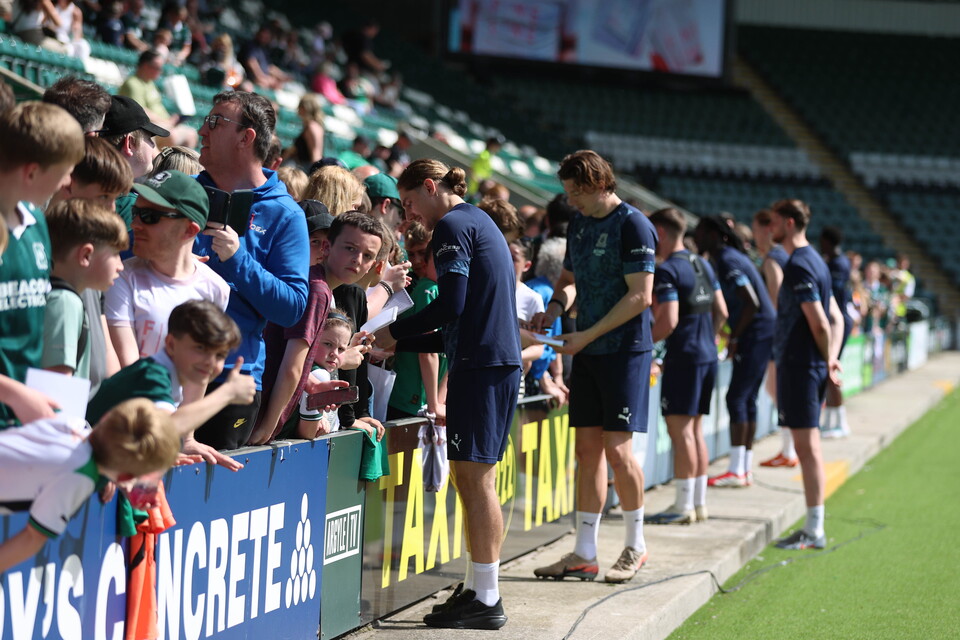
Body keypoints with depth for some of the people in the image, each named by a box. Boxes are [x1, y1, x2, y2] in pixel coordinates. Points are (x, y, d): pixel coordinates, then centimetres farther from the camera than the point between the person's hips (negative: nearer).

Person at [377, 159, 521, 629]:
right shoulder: (480, 223, 23)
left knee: (474, 476, -7)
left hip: (481, 364, -10)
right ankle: (476, 589, 15)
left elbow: (451, 305, -18)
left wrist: (394, 332, -5)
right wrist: (399, 344, 22)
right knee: (472, 477, 12)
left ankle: (486, 600, -7)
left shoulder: (453, 225, -7)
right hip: (499, 361, 10)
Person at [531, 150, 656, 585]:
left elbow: (640, 296, -16)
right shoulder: (579, 224, 13)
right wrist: (556, 308, 3)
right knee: (588, 448, 6)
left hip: (624, 349, -7)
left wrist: (587, 336, -16)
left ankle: (635, 545, 10)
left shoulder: (633, 226, -12)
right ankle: (584, 554, 9)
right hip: (587, 351, 7)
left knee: (617, 448, -7)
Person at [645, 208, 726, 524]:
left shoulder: (666, 271, -13)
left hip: (684, 356, -9)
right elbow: (721, 312, 17)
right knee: (695, 429, 13)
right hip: (708, 356, 9)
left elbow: (668, 322, -20)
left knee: (680, 430, -6)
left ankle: (684, 507, -6)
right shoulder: (703, 265, 14)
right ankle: (699, 503, 15)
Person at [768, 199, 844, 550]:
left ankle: (814, 531, -5)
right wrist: (831, 361, 8)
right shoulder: (814, 261, 16)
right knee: (808, 446, 12)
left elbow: (820, 324, -18)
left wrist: (826, 360, -3)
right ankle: (813, 528, 16)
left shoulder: (800, 266, -15)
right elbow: (835, 319, 19)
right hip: (809, 366, 10)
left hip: (799, 365, -10)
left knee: (807, 445, -7)